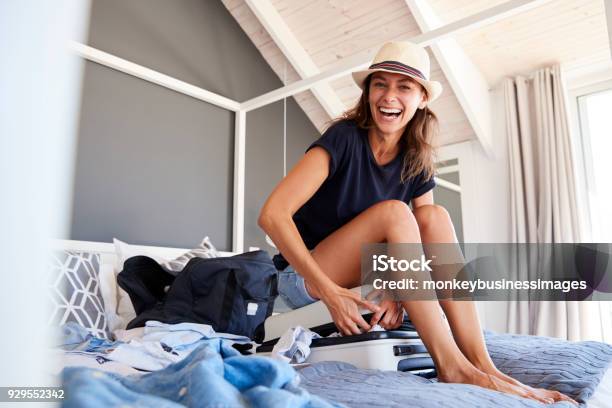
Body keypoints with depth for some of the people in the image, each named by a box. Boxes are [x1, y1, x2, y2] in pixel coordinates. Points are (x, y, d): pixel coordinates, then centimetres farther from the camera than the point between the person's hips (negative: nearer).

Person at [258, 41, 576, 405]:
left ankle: (482, 365, -22)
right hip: (303, 277, -5)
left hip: (360, 277, 5)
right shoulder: (346, 137, -18)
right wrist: (329, 292, -32)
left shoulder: (416, 163, -1)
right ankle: (452, 366, -27)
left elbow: (426, 235, -1)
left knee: (434, 216, -16)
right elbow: (273, 214, -27)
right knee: (392, 212, -28)